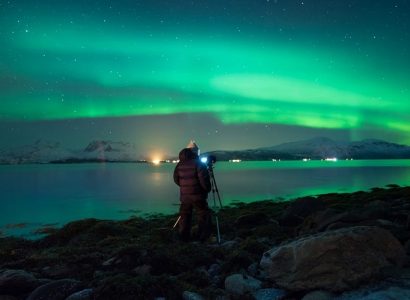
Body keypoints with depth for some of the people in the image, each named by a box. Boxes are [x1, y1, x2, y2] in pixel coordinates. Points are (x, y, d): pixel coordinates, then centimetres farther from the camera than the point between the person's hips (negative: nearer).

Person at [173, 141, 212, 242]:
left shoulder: (180, 164, 8)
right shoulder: (198, 163, -10)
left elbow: (176, 179, 11)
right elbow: (203, 178, -17)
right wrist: (207, 189, -2)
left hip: (184, 195, 5)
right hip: (197, 195, -5)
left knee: (185, 215, 14)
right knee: (203, 215, 5)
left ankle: (184, 237, 18)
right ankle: (203, 237, 3)